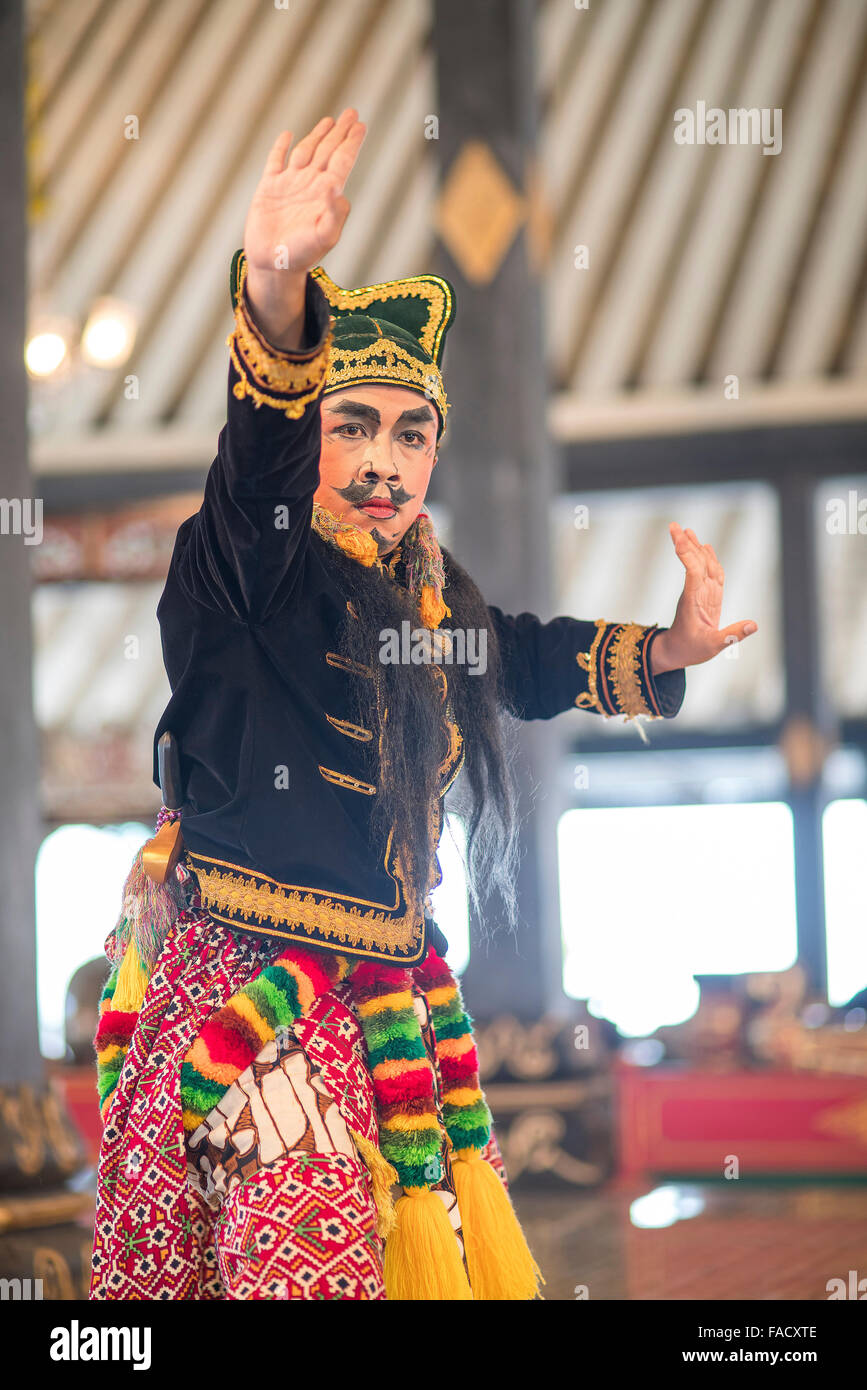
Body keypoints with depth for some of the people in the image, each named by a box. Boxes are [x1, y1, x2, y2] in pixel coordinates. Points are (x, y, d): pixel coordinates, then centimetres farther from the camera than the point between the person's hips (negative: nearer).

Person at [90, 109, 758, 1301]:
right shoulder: (245, 567, -12)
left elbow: (523, 659, 29)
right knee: (305, 1261, -13)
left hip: (385, 976, 7)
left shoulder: (430, 588, 9)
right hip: (243, 969, -7)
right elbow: (255, 455, -34)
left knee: (434, 1245, 11)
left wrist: (665, 651, 13)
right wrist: (275, 297, -54)